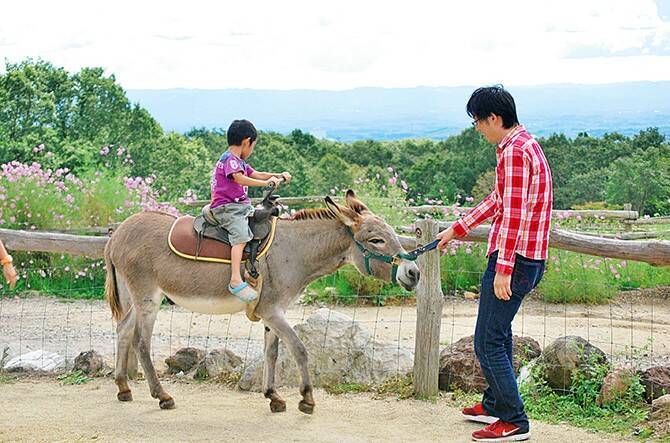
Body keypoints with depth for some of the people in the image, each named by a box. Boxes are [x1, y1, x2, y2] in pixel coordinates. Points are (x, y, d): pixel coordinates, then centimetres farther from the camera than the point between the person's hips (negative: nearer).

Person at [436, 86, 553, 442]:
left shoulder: (514, 152, -18)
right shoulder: (523, 145, 16)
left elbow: (513, 214, -23)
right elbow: (497, 200, 25)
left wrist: (503, 269, -25)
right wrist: (456, 230, 30)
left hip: (514, 260, -11)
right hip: (530, 260, 11)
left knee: (488, 342, -6)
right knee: (499, 332, 22)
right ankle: (494, 406, 35)